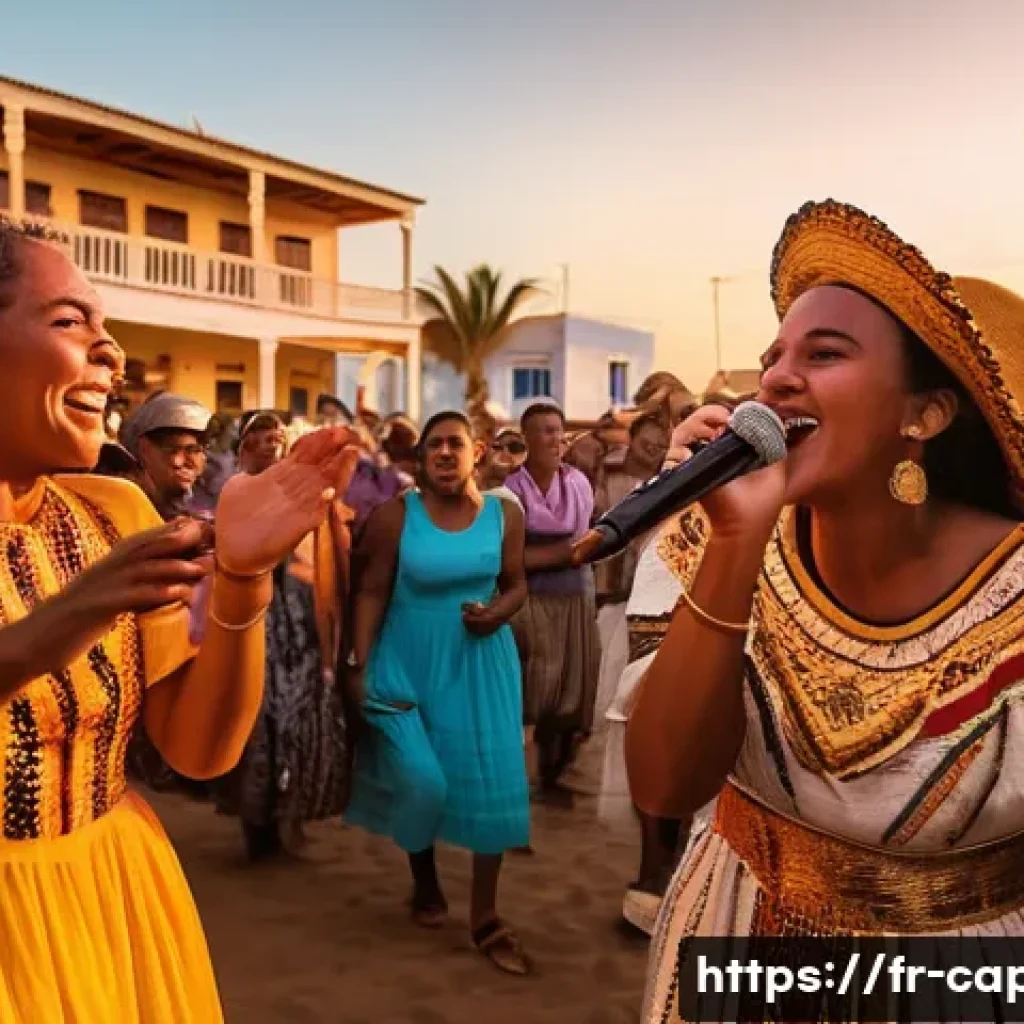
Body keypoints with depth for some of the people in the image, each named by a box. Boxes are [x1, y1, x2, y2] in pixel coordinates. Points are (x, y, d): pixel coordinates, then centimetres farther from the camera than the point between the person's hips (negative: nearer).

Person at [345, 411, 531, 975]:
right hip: (408, 662, -2)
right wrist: (361, 666, -10)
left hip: (481, 664, 2)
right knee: (420, 780, -6)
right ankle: (424, 881, 27)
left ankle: (485, 917, 15)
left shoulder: (505, 514, -3)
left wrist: (500, 611, -16)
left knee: (491, 780, 1)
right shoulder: (394, 515, -9)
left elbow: (516, 582, 6)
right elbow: (372, 592, -7)